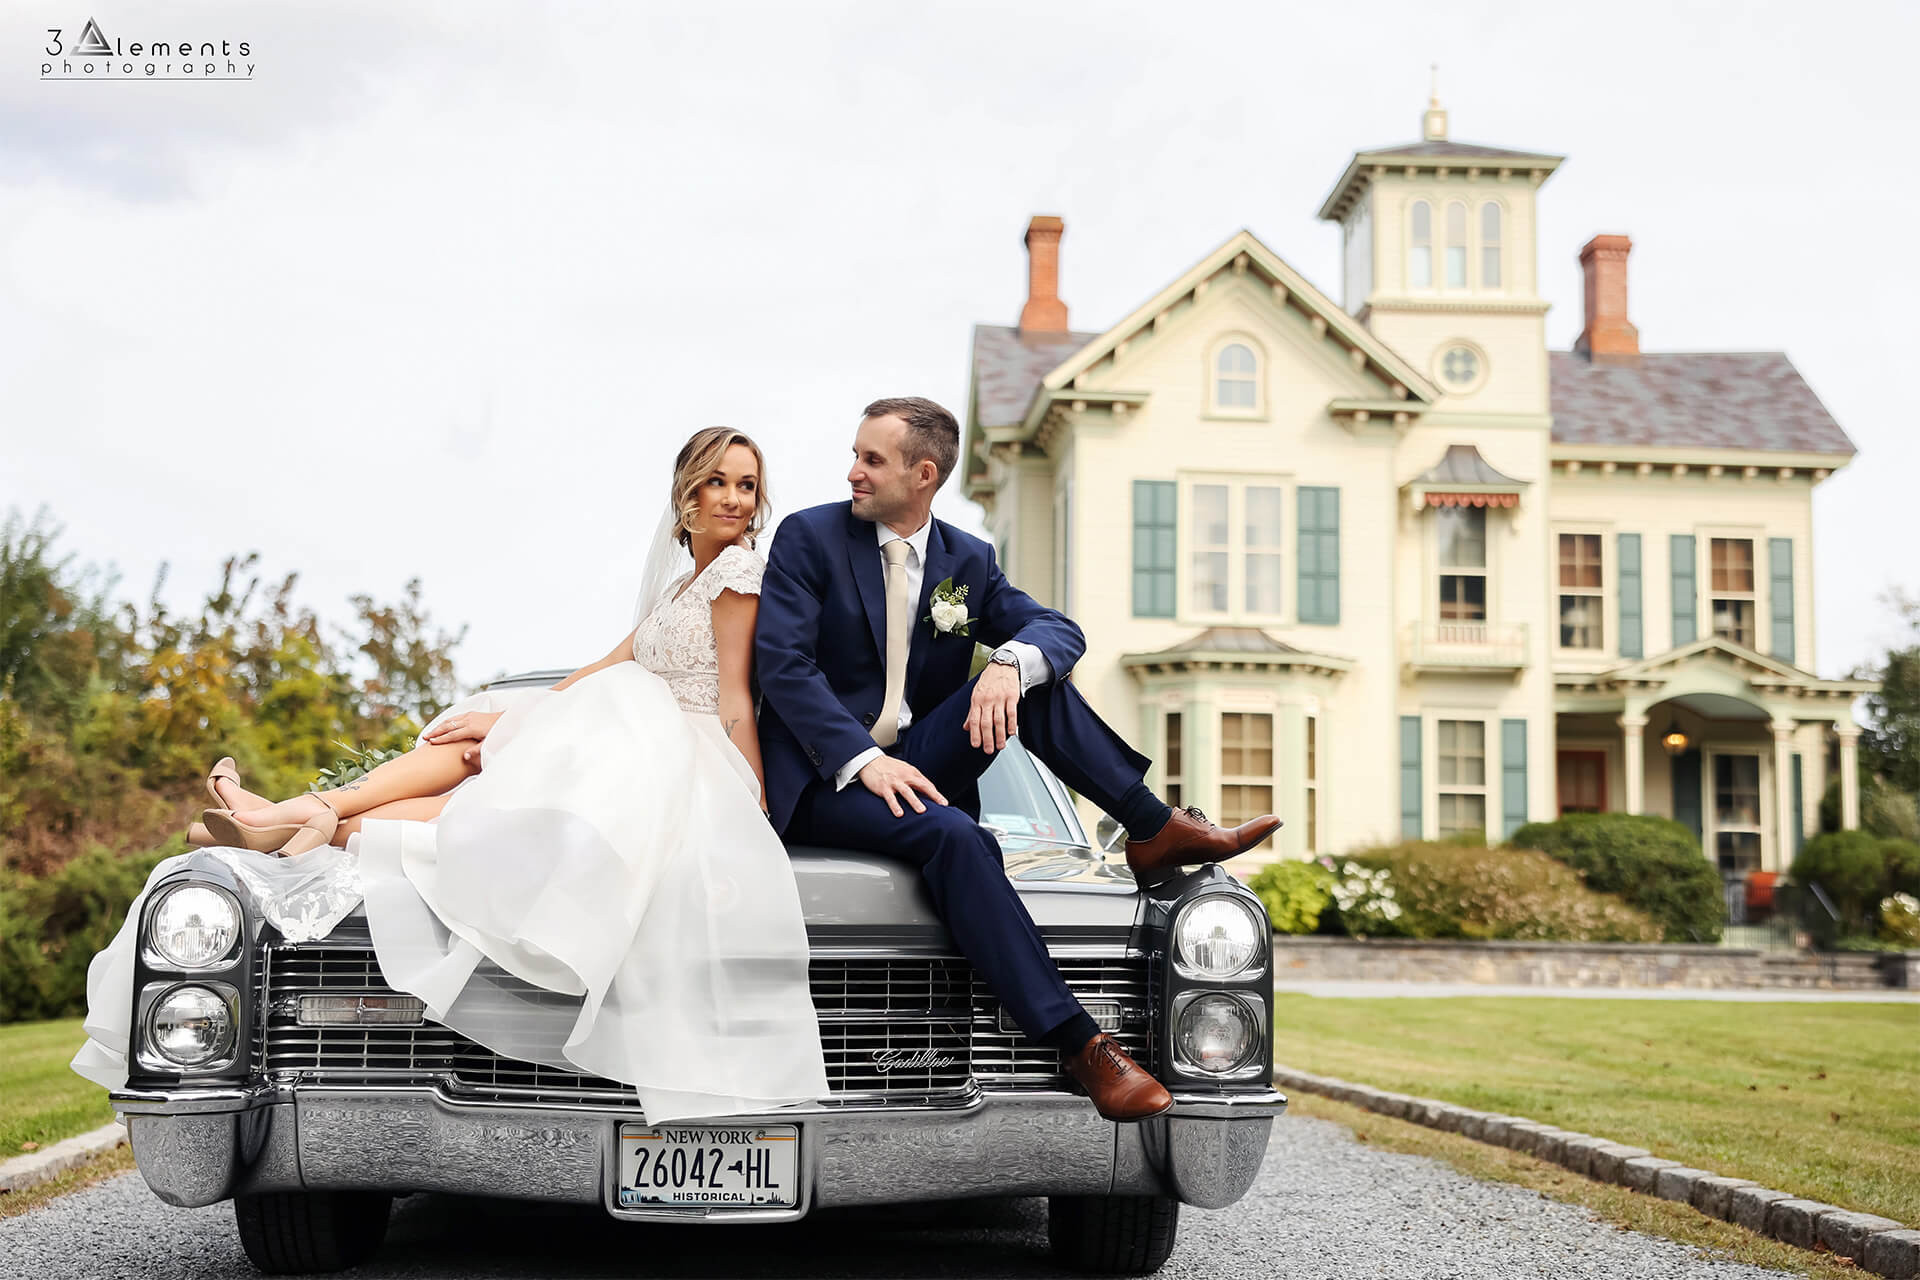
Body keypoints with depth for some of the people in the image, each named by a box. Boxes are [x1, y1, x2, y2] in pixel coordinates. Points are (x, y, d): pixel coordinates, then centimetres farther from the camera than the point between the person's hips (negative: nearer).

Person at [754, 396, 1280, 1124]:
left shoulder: (967, 561, 11)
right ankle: (1079, 1043, -37)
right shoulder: (807, 538, -2)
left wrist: (1009, 664, -25)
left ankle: (1154, 832, -14)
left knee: (1033, 671, -15)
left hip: (914, 767, 5)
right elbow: (783, 664, -13)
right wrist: (861, 761, -26)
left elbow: (1059, 629, 1)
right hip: (821, 782, -5)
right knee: (953, 836, -34)